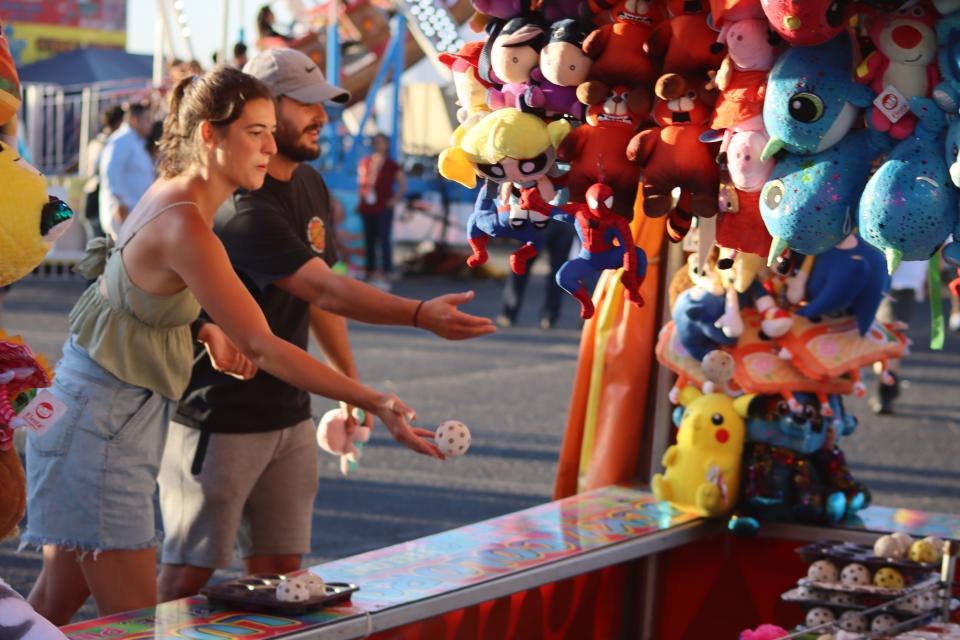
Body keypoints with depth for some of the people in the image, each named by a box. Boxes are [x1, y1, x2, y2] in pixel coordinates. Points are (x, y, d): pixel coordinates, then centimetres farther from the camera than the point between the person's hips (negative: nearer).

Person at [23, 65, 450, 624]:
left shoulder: (174, 192, 6)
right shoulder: (183, 225, -24)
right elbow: (263, 348, -28)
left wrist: (210, 331, -1)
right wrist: (374, 403, -30)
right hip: (100, 419, -10)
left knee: (58, 601, 15)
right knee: (133, 619, -7)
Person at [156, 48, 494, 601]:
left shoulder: (311, 186, 9)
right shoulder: (243, 207, -22)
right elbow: (324, 290, -31)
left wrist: (351, 379, 17)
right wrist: (422, 315, -39)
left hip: (289, 413, 8)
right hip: (220, 419, -8)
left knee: (279, 571, 9)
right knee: (191, 573, -4)